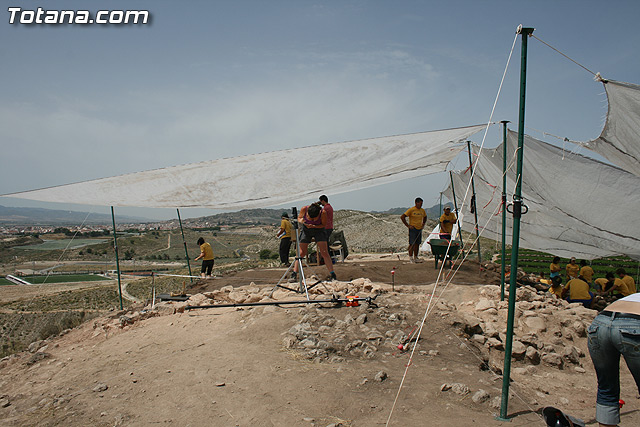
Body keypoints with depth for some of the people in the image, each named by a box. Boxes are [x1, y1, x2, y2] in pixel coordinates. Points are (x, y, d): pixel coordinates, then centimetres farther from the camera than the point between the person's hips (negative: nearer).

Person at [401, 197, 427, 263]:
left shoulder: (422, 210, 9)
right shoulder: (411, 210, -10)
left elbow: (425, 217, 31)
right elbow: (402, 217, -12)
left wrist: (423, 224, 15)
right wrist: (408, 225, -12)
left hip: (419, 229, 6)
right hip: (413, 229, -6)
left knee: (417, 244, 9)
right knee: (412, 244, -5)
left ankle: (415, 257, 17)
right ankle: (410, 258, 1)